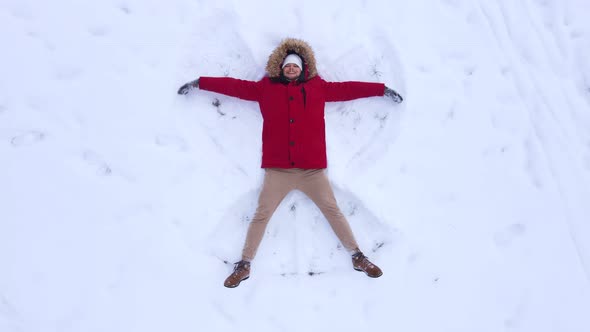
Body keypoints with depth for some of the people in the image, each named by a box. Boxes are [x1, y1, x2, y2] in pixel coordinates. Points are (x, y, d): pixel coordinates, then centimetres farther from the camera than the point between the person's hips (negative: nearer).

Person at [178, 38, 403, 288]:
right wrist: (200, 83, 15)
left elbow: (347, 89, 17)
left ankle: (358, 257, 18)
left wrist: (381, 90, 21)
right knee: (261, 215, 2)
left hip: (312, 169, 1)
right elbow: (236, 86, 14)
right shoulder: (266, 88, 12)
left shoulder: (318, 87, 13)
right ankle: (244, 265, 15)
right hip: (277, 170, 0)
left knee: (333, 211, 6)